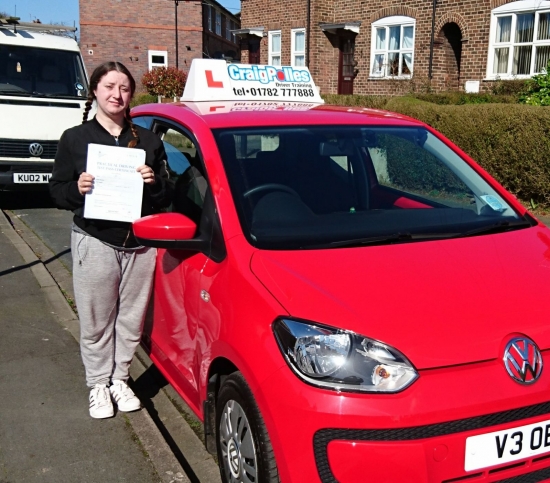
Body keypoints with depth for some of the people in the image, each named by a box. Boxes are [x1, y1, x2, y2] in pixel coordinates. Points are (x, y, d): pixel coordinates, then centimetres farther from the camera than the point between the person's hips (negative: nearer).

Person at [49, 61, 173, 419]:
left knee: (131, 319, 8)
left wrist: (154, 183, -12)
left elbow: (167, 197, 10)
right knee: (96, 322, 4)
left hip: (140, 244, 2)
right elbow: (57, 191, 4)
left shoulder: (148, 140, 10)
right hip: (95, 243, -2)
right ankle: (98, 385, 21)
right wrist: (77, 189, -16)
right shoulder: (75, 139, 5)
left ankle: (120, 379, 27)